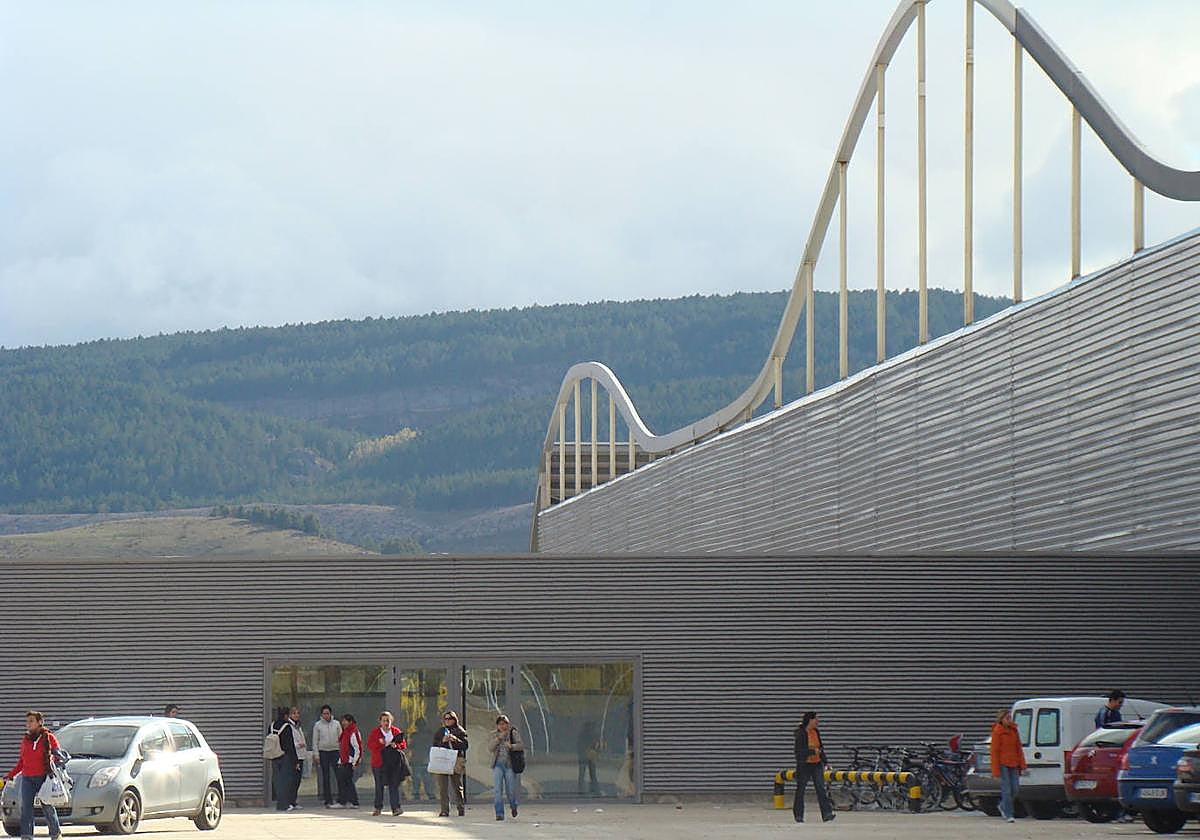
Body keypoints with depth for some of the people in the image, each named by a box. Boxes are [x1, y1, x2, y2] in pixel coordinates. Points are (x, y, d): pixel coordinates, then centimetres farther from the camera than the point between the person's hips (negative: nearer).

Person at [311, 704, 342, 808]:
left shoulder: (336, 724, 7)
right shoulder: (317, 725, 4)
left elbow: (341, 738, 9)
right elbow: (315, 741, 5)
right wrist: (316, 755, -2)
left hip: (335, 750, 0)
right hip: (323, 752, 0)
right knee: (326, 777, 1)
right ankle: (328, 801, 4)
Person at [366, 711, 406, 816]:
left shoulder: (396, 732, 9)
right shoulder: (375, 732, 5)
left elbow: (404, 745, 8)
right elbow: (369, 745, -3)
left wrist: (396, 745, -13)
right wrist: (379, 742, -20)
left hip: (394, 762, 0)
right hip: (379, 762, 0)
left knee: (394, 785, -5)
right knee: (379, 785, 5)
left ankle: (396, 807, -8)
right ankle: (378, 808, 15)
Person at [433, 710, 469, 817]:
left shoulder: (460, 731, 8)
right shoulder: (439, 731, 13)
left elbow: (465, 746, 1)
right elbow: (434, 746, 8)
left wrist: (456, 740, -13)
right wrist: (442, 741, -9)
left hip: (456, 761, -1)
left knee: (457, 786, 5)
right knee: (443, 787, -5)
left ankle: (461, 808, 15)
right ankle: (444, 810, -5)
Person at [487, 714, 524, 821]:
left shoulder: (514, 734, 2)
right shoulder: (493, 736, 8)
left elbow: (521, 745, -10)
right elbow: (490, 748, -6)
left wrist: (511, 746, -30)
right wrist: (499, 738, -17)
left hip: (510, 765, -1)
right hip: (498, 765, 1)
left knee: (511, 790, 4)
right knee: (498, 790, -9)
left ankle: (513, 806, 34)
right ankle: (499, 813, -7)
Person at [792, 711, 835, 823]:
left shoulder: (816, 732, 9)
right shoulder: (801, 733, -12)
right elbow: (798, 750, -19)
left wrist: (825, 761, 15)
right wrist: (813, 751, -22)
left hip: (817, 764, 5)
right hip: (804, 765, -5)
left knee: (821, 788, -5)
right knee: (800, 790, 5)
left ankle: (827, 814, -12)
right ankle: (798, 815, 16)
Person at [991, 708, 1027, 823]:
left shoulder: (1014, 730, 10)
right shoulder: (997, 731, -7)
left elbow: (1019, 749, 13)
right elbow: (994, 751, -9)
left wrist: (1022, 766, 7)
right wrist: (996, 770, -12)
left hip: (1013, 764, 6)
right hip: (1002, 764, -6)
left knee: (1015, 788, 4)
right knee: (1006, 789, -7)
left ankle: (1003, 806, 28)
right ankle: (1009, 815, -2)